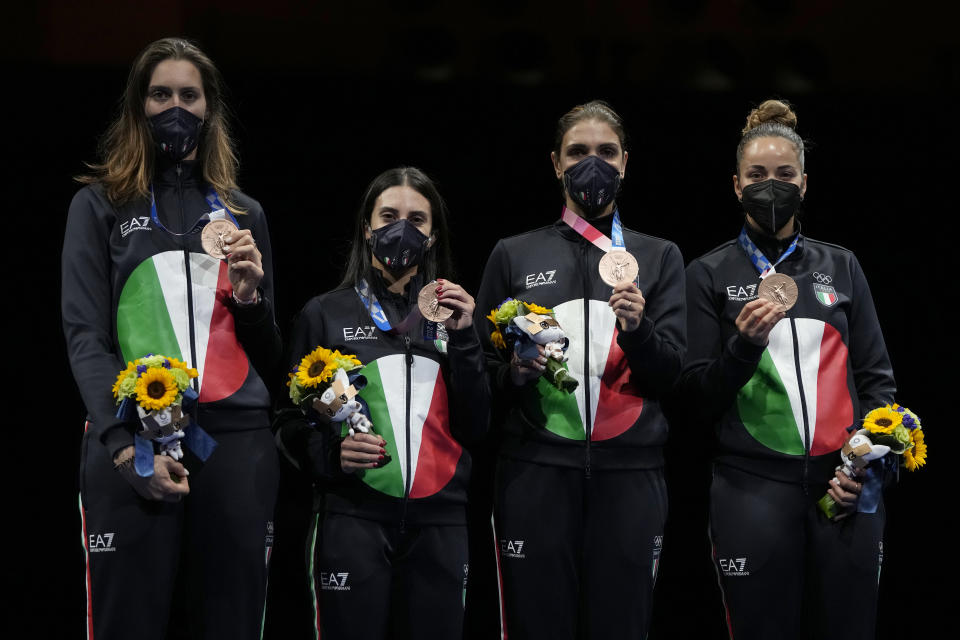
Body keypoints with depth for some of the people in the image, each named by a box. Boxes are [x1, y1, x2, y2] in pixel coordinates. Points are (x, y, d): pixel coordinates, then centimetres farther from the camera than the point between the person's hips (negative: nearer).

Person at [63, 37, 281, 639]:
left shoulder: (243, 213, 19)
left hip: (237, 439, 3)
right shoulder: (101, 205, 9)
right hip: (132, 444, -3)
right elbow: (85, 336, 0)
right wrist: (127, 447, -14)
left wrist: (250, 296, 0)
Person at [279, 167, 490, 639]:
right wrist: (330, 454, -14)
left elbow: (474, 428, 6)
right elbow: (292, 423, 6)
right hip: (356, 516, -2)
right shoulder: (327, 314, 6)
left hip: (440, 520, 3)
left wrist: (463, 339, -3)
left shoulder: (452, 313, 14)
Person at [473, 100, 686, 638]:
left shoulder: (659, 257, 12)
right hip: (536, 468, 0)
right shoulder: (515, 255, 11)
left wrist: (637, 328, -14)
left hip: (629, 472, 0)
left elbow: (670, 376, 6)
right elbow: (483, 370, 12)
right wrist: (516, 370, -9)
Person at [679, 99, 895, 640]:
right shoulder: (711, 274, 6)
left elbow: (877, 377, 12)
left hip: (845, 488, 2)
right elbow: (699, 395, 3)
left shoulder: (841, 266, 12)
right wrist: (745, 344, -15)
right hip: (754, 488, -2)